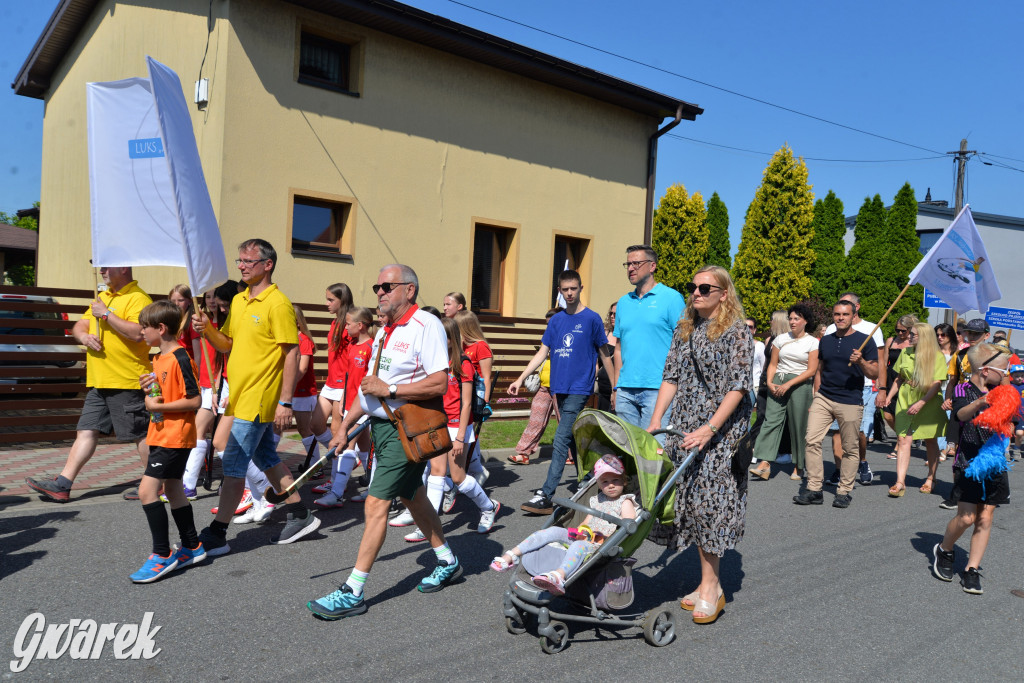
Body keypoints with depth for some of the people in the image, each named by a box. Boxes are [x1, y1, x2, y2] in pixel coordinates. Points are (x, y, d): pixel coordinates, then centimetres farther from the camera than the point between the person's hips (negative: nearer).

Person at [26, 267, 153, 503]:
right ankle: (61, 485, 11)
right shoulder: (102, 297, 18)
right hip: (99, 382, 9)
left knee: (140, 434, 1)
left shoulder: (138, 298, -11)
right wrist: (84, 336, -2)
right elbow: (79, 326, 21)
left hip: (126, 382, -9)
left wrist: (106, 314, -19)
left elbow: (137, 333, -26)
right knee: (86, 431, 8)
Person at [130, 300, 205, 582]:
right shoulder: (159, 359, 12)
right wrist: (149, 389, 2)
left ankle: (162, 555, -2)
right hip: (161, 434, 10)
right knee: (173, 490, 16)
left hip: (175, 436, -10)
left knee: (147, 490, -12)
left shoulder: (180, 359, -18)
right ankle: (192, 547, 28)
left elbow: (194, 401, -21)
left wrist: (158, 406, -18)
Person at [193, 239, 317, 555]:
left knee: (233, 465, -3)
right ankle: (300, 515, 28)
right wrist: (207, 329, -4)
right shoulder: (238, 300, 12)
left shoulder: (278, 304, -14)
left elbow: (292, 353, -17)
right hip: (240, 396, 9)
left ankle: (216, 535, 7)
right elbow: (227, 343, 17)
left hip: (258, 399, -9)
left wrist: (285, 402, -20)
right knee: (266, 458, 16)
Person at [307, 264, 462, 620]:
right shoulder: (385, 330, 14)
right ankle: (448, 562, 37)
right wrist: (345, 425, 15)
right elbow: (371, 385, 19)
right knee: (411, 496, 19)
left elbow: (439, 384, -23)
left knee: (376, 503, -9)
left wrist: (389, 390, -21)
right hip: (381, 424, 9)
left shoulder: (426, 325, -15)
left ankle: (352, 593, 0)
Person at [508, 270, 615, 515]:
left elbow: (604, 354, 1)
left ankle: (546, 496, -11)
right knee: (573, 440, 12)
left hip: (579, 389, -6)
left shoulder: (591, 318, -3)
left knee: (561, 440, -11)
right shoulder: (556, 320, 12)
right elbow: (542, 353, 13)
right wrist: (520, 379, 6)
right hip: (559, 387, 6)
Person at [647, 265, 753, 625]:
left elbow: (738, 386, -12)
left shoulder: (736, 331, -5)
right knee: (691, 500, 5)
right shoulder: (684, 329, 13)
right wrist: (655, 421, 1)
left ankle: (710, 587, 0)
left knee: (707, 499, -9)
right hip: (685, 425, 6)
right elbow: (671, 377, 11)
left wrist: (709, 429, -21)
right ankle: (710, 582, 16)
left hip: (722, 427, -6)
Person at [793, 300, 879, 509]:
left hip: (851, 402, -4)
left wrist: (861, 362, -20)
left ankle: (844, 491, 15)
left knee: (849, 449, 3)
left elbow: (874, 374, -1)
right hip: (823, 398, 4)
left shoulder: (864, 341, 0)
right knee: (812, 440, -7)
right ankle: (814, 489, -1)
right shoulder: (825, 340, 13)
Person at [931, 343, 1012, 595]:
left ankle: (972, 570, 12)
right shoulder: (963, 390, -7)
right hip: (969, 461, -5)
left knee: (985, 518, 2)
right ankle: (944, 550, 19)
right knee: (967, 517, -8)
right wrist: (979, 404, -48)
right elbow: (961, 414, -28)